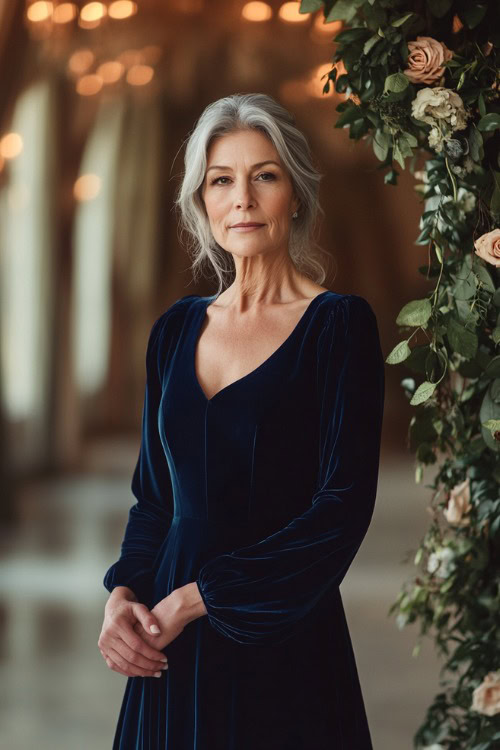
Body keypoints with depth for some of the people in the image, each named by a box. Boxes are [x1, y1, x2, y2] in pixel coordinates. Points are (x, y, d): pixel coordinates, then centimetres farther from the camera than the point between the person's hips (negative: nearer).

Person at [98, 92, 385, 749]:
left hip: (284, 646, -4)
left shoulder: (340, 324, -7)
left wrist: (196, 597, -14)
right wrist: (123, 593, -5)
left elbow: (343, 507, -13)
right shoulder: (177, 329, 8)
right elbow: (155, 495, 14)